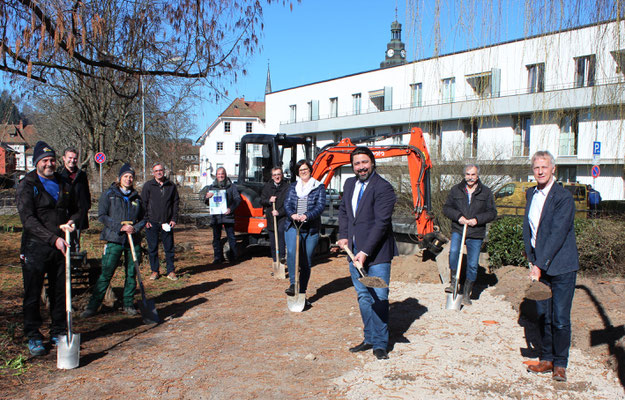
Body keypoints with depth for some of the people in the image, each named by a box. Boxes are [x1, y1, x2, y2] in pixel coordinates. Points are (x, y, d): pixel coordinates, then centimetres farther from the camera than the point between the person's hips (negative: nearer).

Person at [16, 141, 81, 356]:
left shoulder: (63, 184, 12)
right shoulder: (27, 186, -4)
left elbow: (76, 208, 24)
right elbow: (28, 220, -14)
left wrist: (72, 220, 0)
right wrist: (53, 239, -22)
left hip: (60, 248, 5)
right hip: (36, 249, -4)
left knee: (60, 293, 11)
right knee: (32, 294, 3)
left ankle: (59, 333, 24)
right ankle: (33, 337, 16)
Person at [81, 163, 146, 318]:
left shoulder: (136, 197, 13)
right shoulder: (109, 195, 4)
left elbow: (143, 218, 17)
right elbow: (102, 216, -3)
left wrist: (136, 228, -4)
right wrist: (120, 227, -13)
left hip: (134, 240, 3)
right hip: (114, 240, -3)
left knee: (132, 273, 6)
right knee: (106, 273, -5)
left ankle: (128, 304, 18)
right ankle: (93, 305, 3)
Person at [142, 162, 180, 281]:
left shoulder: (171, 186, 7)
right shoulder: (148, 186, 2)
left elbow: (176, 202, 10)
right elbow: (143, 203, 3)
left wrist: (174, 219, 2)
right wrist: (146, 220, -4)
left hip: (167, 223, 1)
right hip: (152, 223, -1)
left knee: (169, 247, 4)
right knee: (152, 248, 4)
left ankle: (171, 271, 12)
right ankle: (155, 271, 15)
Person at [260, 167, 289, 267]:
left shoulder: (287, 187, -4)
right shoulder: (267, 186, 8)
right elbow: (262, 201, 10)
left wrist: (279, 212, -18)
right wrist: (269, 200, -11)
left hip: (283, 216, -4)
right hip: (271, 217, 4)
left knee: (281, 231, -32)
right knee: (272, 242, 6)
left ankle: (282, 256, -27)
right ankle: (275, 262, 18)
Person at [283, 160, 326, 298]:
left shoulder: (319, 187, 7)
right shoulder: (293, 186, 15)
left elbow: (320, 205, -6)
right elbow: (287, 203, 4)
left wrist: (307, 216, -23)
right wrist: (292, 214, -19)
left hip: (311, 228, -1)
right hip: (293, 226, 1)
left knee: (306, 261, 3)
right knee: (291, 252, -24)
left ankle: (302, 291, 14)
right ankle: (293, 284, -20)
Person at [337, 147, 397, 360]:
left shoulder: (383, 187, -13)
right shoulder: (349, 184, 10)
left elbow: (381, 222, -18)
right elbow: (343, 211, 21)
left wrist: (366, 251, -20)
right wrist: (344, 236, 6)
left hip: (377, 252, -7)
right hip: (354, 250, 7)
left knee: (379, 298, -2)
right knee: (363, 297, 13)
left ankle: (380, 344, 11)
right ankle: (369, 339, 25)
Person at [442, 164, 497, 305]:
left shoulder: (486, 192, 4)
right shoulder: (456, 190, 6)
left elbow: (492, 212, 4)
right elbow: (446, 208, 7)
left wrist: (477, 219, -13)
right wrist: (458, 216, -11)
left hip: (476, 234, 0)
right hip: (458, 230, 0)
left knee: (472, 265, 4)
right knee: (453, 252, -29)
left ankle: (466, 294, 19)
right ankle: (454, 282, -11)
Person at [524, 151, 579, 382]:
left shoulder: (563, 197, -14)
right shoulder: (531, 194, 8)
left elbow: (557, 234, -20)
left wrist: (540, 265, -22)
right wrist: (531, 260, -1)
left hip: (561, 267, -6)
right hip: (539, 264, 6)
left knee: (560, 319, 0)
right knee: (543, 316, 12)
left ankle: (560, 364, 17)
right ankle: (547, 359, 26)